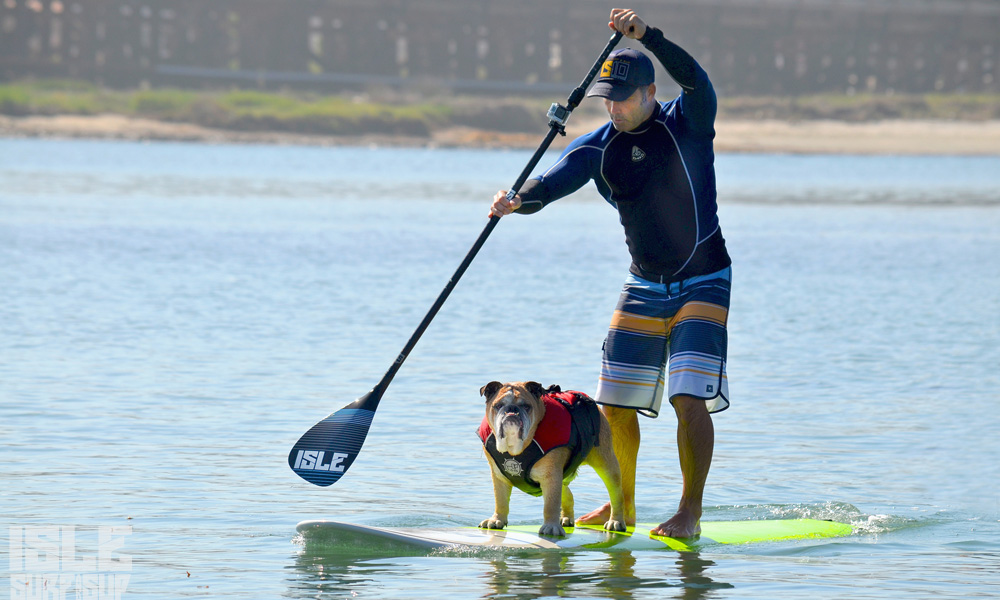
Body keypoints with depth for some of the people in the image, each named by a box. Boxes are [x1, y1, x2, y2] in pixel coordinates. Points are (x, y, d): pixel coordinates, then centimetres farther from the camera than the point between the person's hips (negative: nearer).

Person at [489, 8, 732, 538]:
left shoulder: (686, 124, -10)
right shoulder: (598, 148, 0)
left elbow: (695, 80, -31)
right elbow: (553, 181, -17)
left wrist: (646, 35, -43)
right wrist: (518, 201, -38)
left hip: (703, 284, -5)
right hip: (643, 287, 5)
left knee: (689, 398, -16)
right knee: (616, 402, 6)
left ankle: (690, 513, -9)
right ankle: (622, 507, 22)